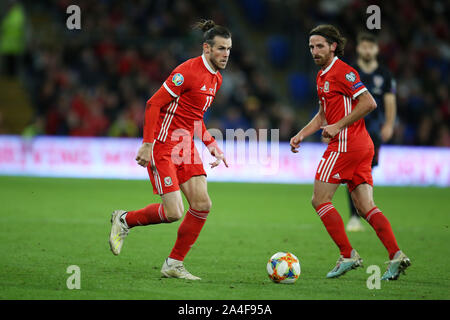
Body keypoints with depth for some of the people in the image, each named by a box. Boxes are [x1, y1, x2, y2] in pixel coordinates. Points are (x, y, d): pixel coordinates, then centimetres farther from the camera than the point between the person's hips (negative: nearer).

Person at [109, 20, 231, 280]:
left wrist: (212, 146, 14)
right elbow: (154, 104, -17)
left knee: (202, 204, -5)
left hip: (186, 147, 8)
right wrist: (147, 145, -22)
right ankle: (124, 220, 14)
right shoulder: (188, 71, -17)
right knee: (174, 212, -13)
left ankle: (174, 264, 6)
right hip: (163, 148, -8)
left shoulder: (216, 79, 11)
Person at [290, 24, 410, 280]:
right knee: (366, 207, 4)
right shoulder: (322, 76, 20)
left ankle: (348, 255, -6)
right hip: (362, 146, 10)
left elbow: (369, 103, -18)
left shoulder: (342, 72, -10)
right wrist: (301, 135, 19)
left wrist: (338, 126, -16)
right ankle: (396, 255, -6)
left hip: (346, 143, -10)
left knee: (320, 200, -5)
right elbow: (323, 115, 30)